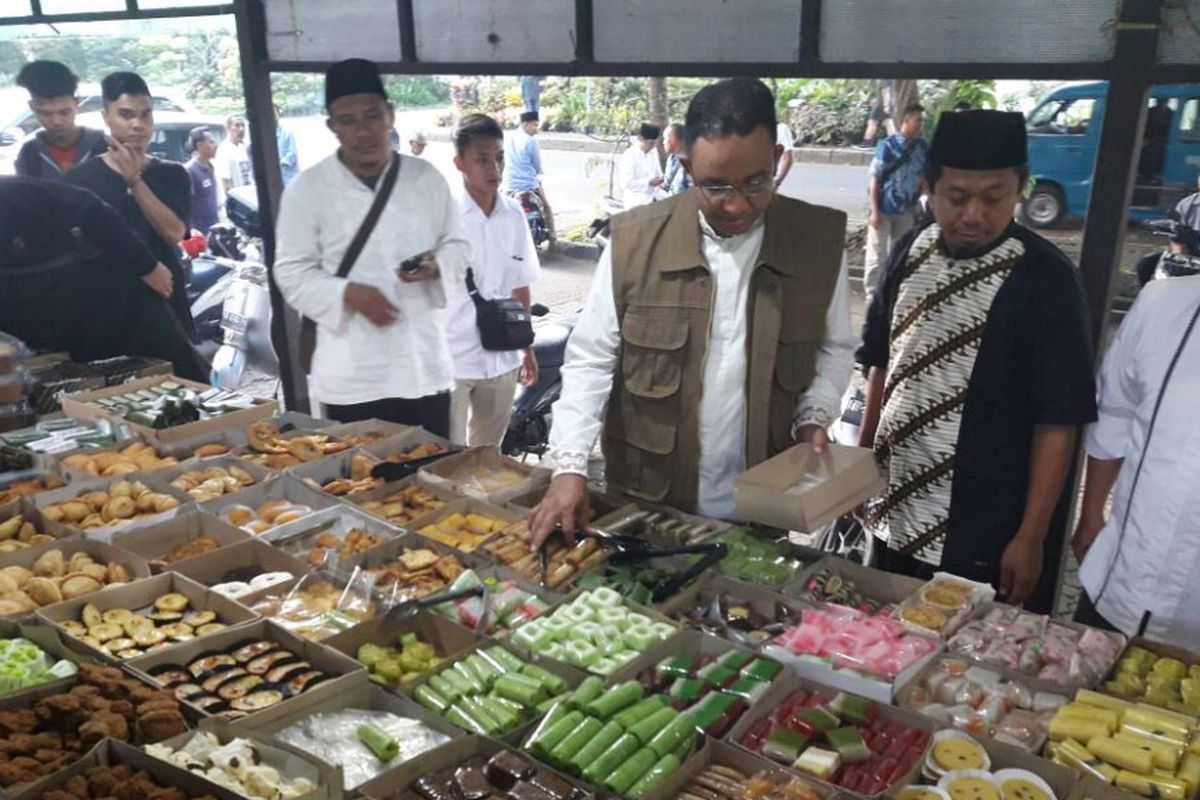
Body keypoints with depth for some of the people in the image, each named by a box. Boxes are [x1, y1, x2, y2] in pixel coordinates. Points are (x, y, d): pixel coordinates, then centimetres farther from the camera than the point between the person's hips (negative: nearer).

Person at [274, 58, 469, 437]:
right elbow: (292, 273, -2)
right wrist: (348, 293, -20)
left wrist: (436, 265, -12)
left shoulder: (426, 177, 4)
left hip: (425, 366, 3)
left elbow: (457, 245, 11)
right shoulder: (307, 189, -4)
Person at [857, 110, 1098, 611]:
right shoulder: (911, 252, 0)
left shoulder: (1045, 279, -15)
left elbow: (1057, 423, -14)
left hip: (986, 534, -4)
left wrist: (1031, 537, -14)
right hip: (892, 514, 5)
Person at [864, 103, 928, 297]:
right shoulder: (888, 145, -15)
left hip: (906, 211, 5)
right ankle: (872, 293, 14)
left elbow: (922, 179, 10)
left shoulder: (922, 147, -1)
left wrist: (915, 206, 7)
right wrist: (875, 211, -15)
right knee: (877, 255, 3)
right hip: (884, 209, -5)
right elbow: (874, 180, -13)